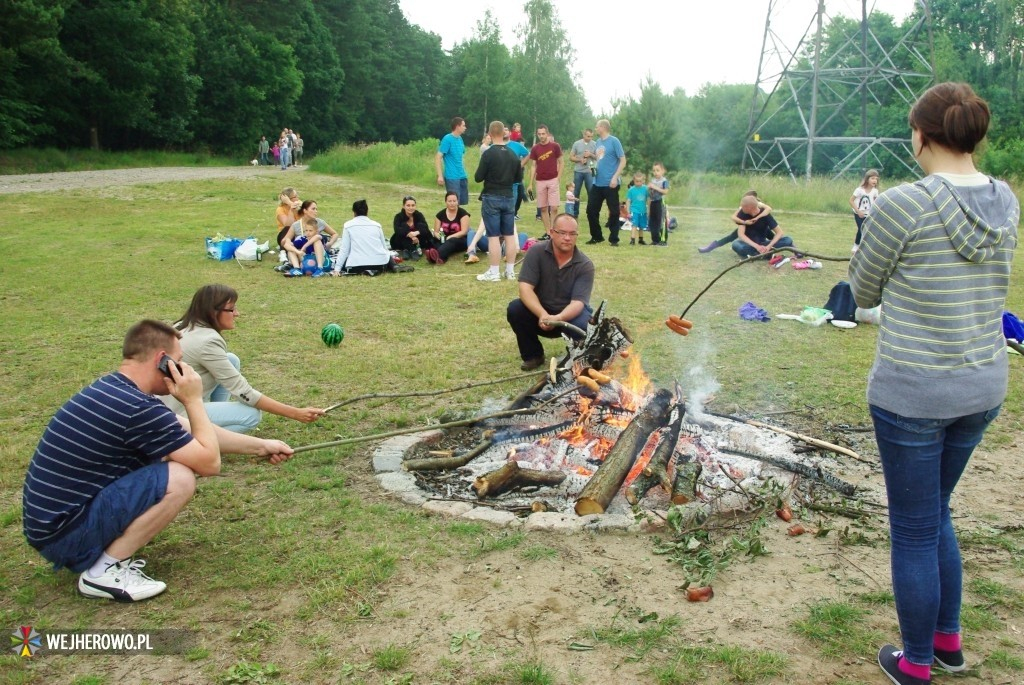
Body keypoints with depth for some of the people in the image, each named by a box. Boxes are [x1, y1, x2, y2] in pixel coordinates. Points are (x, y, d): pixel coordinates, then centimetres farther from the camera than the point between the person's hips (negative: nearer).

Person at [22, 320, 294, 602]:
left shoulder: (112, 389, 6)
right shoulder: (136, 408, -24)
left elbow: (194, 432, 16)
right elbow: (209, 463, -17)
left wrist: (260, 445, 21)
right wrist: (193, 400, -8)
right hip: (64, 536, -10)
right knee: (179, 478, -22)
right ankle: (106, 571, -7)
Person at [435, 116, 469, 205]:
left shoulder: (460, 139, 12)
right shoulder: (447, 139, -10)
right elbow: (438, 157, -14)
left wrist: (463, 171, 17)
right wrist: (440, 176, -21)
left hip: (462, 177, 8)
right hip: (452, 177, -8)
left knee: (463, 203, 9)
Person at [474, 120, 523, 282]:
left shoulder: (488, 154, -12)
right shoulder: (513, 155, 5)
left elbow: (478, 178, -10)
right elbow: (519, 178, 13)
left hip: (491, 198, -5)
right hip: (508, 198, 5)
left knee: (493, 236, -4)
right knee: (509, 235, 8)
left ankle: (493, 272, -2)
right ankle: (510, 271, 12)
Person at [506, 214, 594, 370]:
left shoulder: (585, 265, -16)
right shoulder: (536, 252, -14)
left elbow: (578, 302, -24)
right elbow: (525, 288, -23)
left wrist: (558, 319, -46)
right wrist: (542, 315, -40)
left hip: (570, 315, -2)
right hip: (540, 313, 2)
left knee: (583, 324, -34)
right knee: (515, 309, -26)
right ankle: (533, 355, -3)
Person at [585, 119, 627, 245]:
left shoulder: (614, 141, -9)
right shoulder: (598, 142, 12)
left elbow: (623, 161, -10)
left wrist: (615, 177, -17)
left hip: (610, 183, -7)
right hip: (597, 183, 7)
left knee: (614, 212, 1)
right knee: (591, 209, 7)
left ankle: (613, 239, 11)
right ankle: (596, 237, 20)